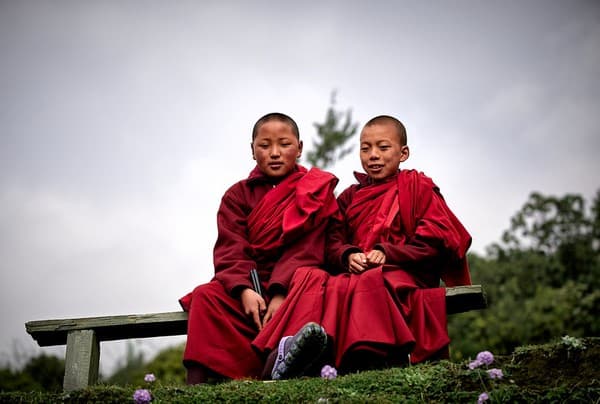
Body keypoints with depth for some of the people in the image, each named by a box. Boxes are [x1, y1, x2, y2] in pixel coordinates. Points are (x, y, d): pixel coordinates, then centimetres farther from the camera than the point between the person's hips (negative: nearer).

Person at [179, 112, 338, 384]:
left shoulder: (315, 191, 7)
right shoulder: (238, 195, 13)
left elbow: (306, 250, -7)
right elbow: (230, 250, -2)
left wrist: (282, 293, -24)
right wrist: (244, 290, -23)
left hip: (292, 285, -2)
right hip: (248, 286, 3)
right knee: (206, 295, -24)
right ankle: (197, 385, -33)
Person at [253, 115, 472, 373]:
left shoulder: (418, 187, 12)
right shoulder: (349, 197, 25)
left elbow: (435, 238, -1)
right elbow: (333, 243, 16)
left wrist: (388, 253, -12)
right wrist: (347, 256, -9)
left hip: (405, 273, -4)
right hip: (355, 272, 4)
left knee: (371, 281, -40)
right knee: (309, 277, -26)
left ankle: (369, 354, -53)